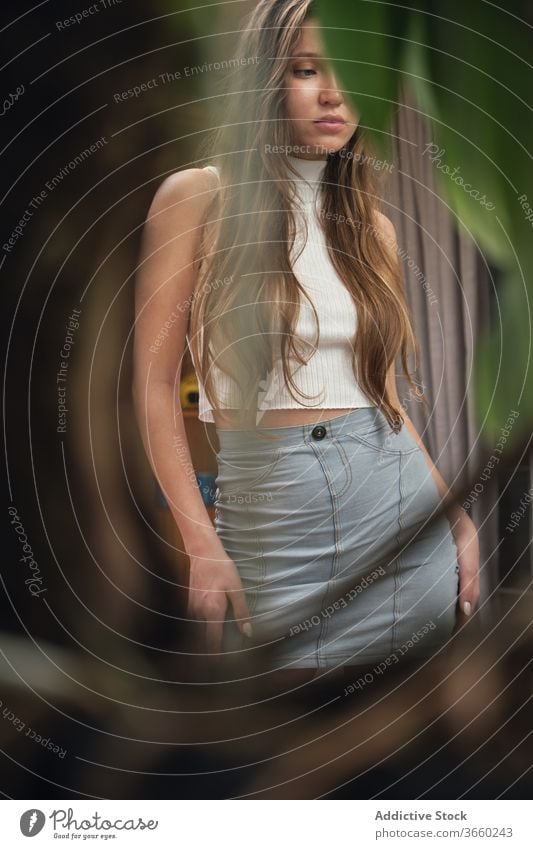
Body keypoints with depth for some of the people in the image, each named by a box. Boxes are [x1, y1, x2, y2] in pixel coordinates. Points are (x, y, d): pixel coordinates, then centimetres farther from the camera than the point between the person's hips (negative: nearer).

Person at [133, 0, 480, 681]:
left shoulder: (372, 227, 10)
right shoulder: (197, 198, -3)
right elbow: (155, 383, -6)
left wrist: (459, 520, 7)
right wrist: (201, 544, -14)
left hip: (401, 493, 4)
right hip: (269, 501, -4)